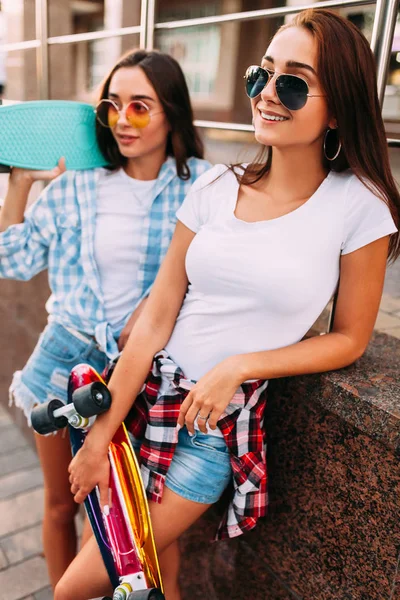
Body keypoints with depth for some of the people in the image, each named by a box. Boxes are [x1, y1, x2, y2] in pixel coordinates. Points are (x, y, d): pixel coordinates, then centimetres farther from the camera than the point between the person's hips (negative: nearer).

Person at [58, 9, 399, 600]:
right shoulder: (216, 186, -3)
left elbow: (349, 338, -3)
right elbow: (156, 316, -5)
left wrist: (239, 366, -16)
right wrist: (102, 434, -4)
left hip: (223, 419, -3)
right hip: (148, 390, 3)